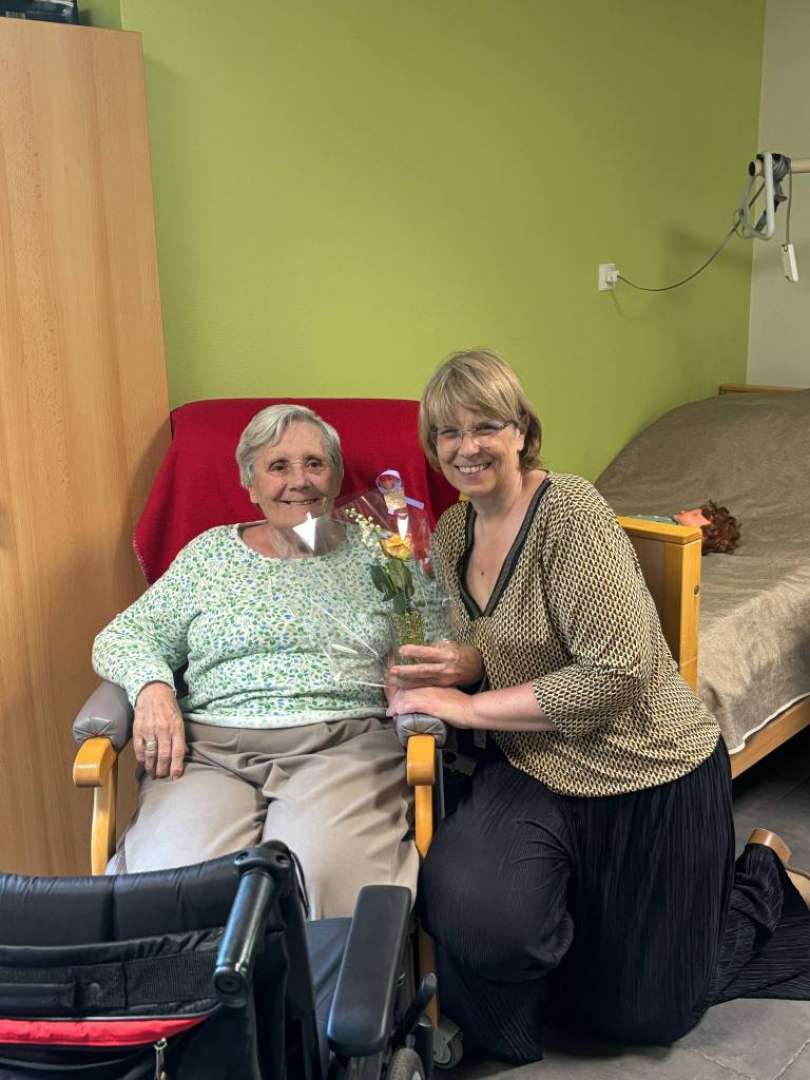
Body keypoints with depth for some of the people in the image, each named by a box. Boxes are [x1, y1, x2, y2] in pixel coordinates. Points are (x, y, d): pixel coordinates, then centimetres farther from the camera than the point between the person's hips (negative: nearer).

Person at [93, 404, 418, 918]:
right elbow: (123, 638, 15)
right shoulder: (210, 553, 17)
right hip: (209, 745, 2)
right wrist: (153, 686, -5)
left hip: (344, 744, -1)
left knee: (317, 875, -33)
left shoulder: (373, 552, 14)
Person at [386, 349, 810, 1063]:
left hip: (648, 775, -5)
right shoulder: (452, 533, 2)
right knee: (469, 908, -24)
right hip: (535, 769, 6)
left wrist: (470, 707, -21)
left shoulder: (570, 511, -22)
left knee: (642, 1012, 10)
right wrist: (459, 663, -7)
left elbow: (617, 670, -27)